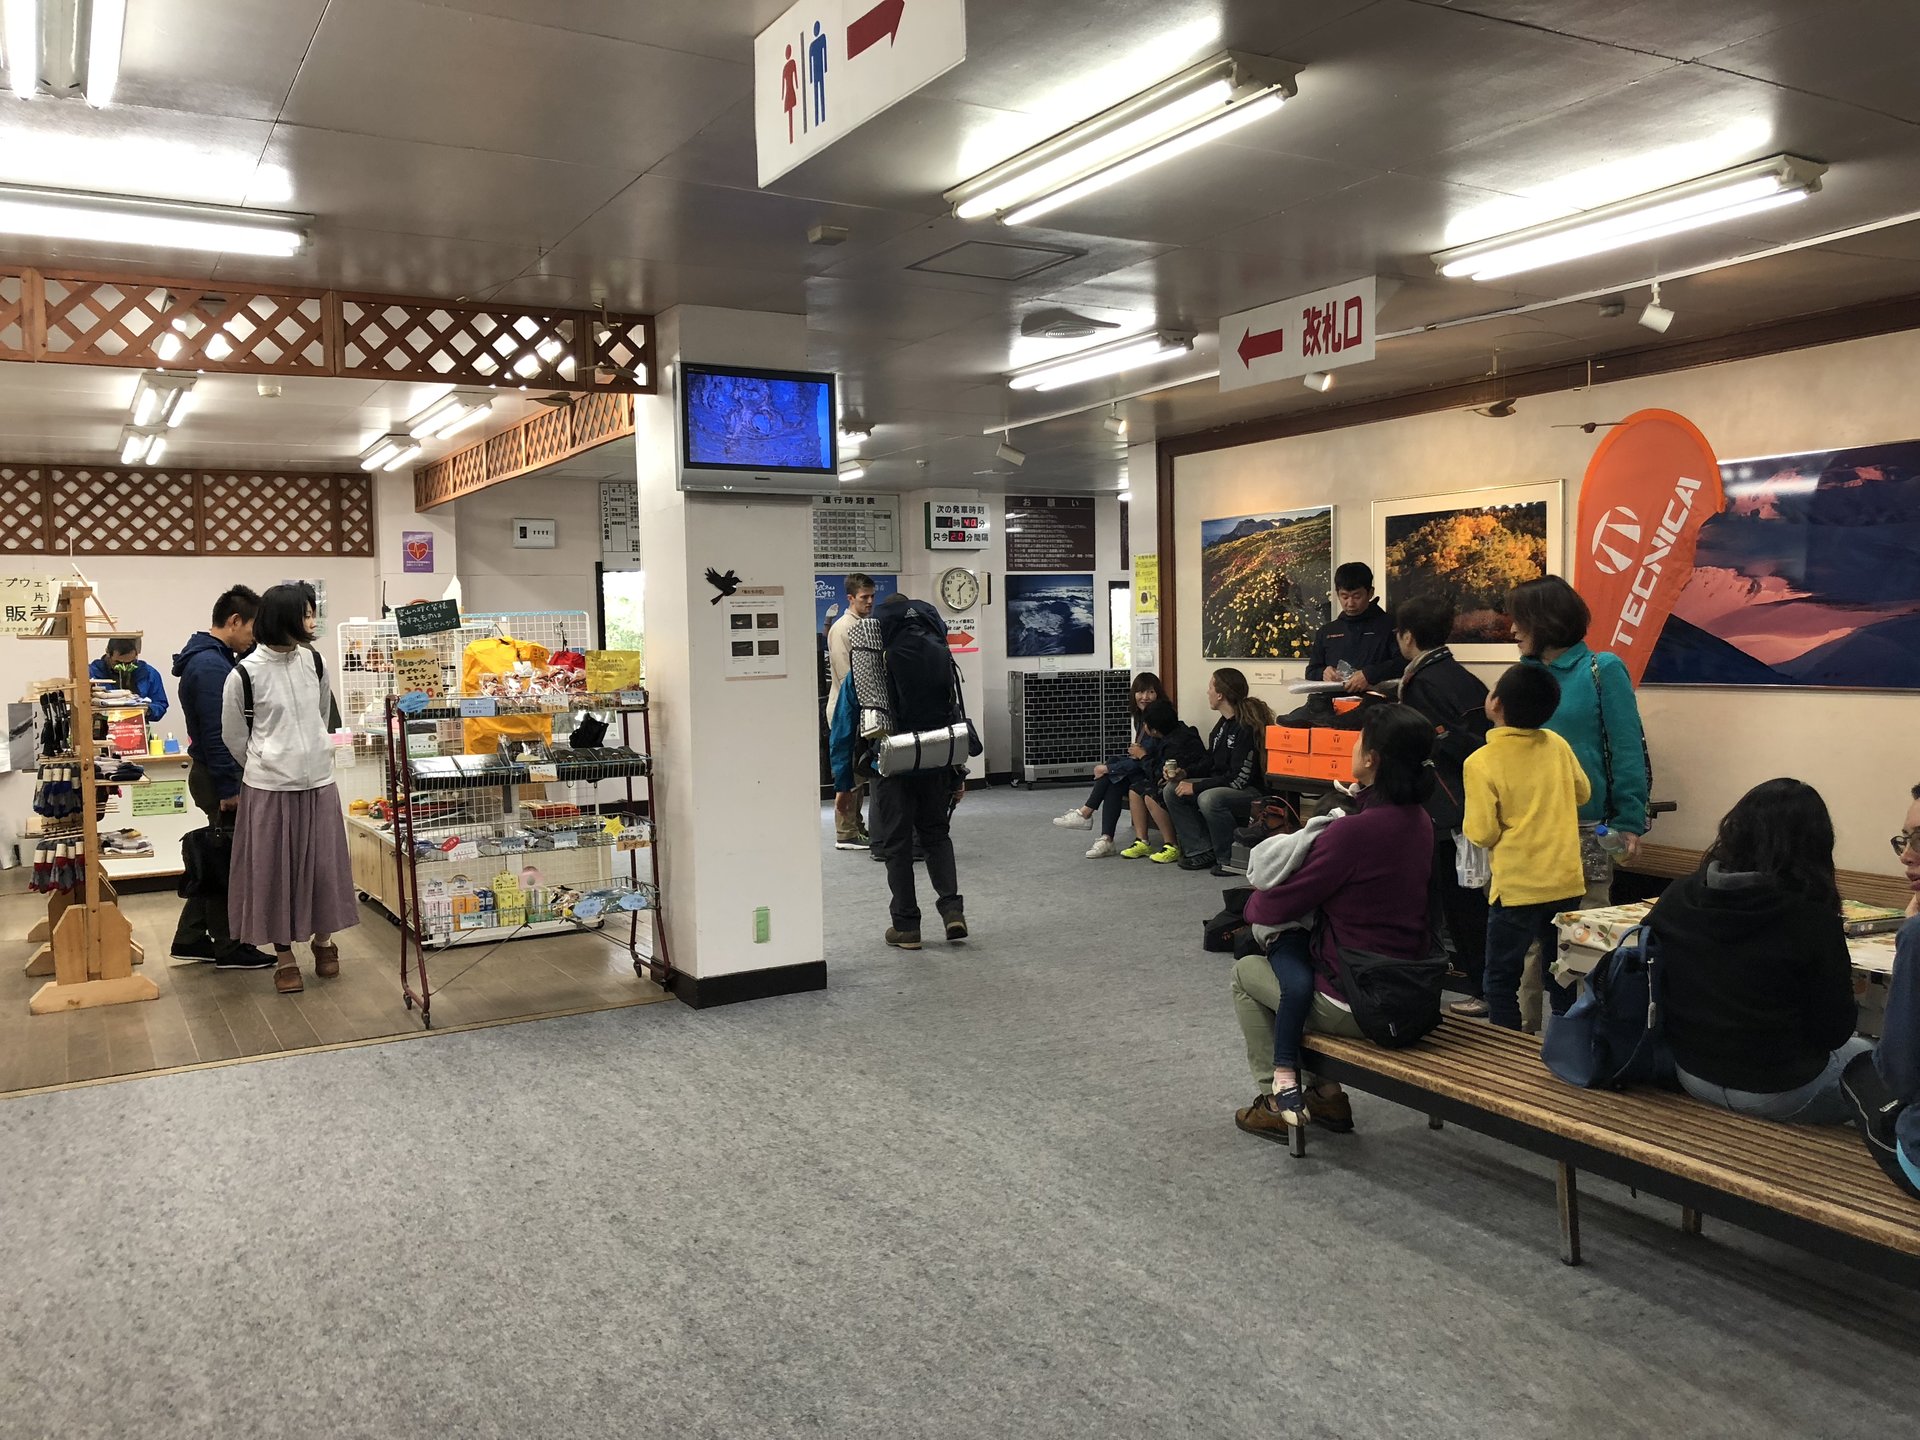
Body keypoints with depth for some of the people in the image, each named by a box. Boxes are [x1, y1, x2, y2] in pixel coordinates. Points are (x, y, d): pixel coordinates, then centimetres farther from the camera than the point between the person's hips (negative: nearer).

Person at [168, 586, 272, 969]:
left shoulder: (211, 658, 12)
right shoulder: (210, 665, -20)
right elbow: (216, 733, -24)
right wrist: (229, 789, -22)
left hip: (213, 773, 10)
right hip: (218, 777, -10)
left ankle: (190, 938, 25)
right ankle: (228, 948, 8)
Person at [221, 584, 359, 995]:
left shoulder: (314, 661, 2)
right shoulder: (245, 674, -11)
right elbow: (233, 736, 2)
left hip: (318, 781, 4)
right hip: (269, 787, -4)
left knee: (322, 862, 9)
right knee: (274, 868, 5)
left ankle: (323, 939, 28)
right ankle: (284, 953, 17)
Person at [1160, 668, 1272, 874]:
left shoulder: (1247, 727, -20)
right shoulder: (1223, 723, 10)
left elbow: (1239, 779, -23)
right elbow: (1210, 765, 16)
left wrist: (1196, 787, -19)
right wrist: (1184, 774, -1)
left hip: (1252, 792, -10)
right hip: (1221, 785, 10)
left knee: (1209, 799, -36)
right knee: (1171, 791, -2)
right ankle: (1202, 851, -4)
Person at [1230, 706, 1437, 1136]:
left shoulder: (1354, 831, -27)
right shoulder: (1418, 820, -1)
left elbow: (1278, 907, -16)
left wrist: (1253, 903, 5)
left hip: (1355, 1005, -8)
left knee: (1245, 972, 18)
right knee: (1292, 947, 31)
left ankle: (1275, 1099, 22)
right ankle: (1324, 1092, 28)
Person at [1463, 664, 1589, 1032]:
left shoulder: (1482, 762, -16)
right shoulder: (1557, 745, -1)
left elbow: (1483, 834, -16)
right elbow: (1582, 794, 15)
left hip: (1517, 887, -5)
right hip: (1566, 881, 5)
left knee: (1501, 981, 7)